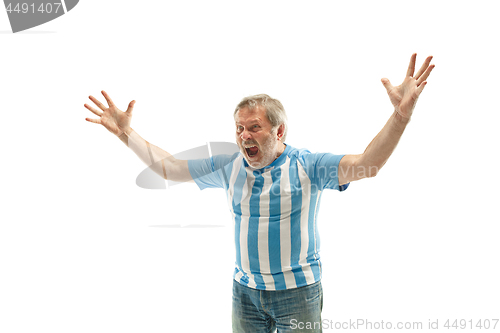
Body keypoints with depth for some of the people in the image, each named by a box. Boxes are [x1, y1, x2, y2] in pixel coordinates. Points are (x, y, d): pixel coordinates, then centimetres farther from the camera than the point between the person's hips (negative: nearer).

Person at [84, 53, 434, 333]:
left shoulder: (307, 165, -13)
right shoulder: (229, 167, 1)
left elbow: (365, 165, -28)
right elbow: (168, 167, 6)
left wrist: (401, 116, -41)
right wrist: (126, 132, 2)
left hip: (298, 292, -4)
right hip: (245, 291, 4)